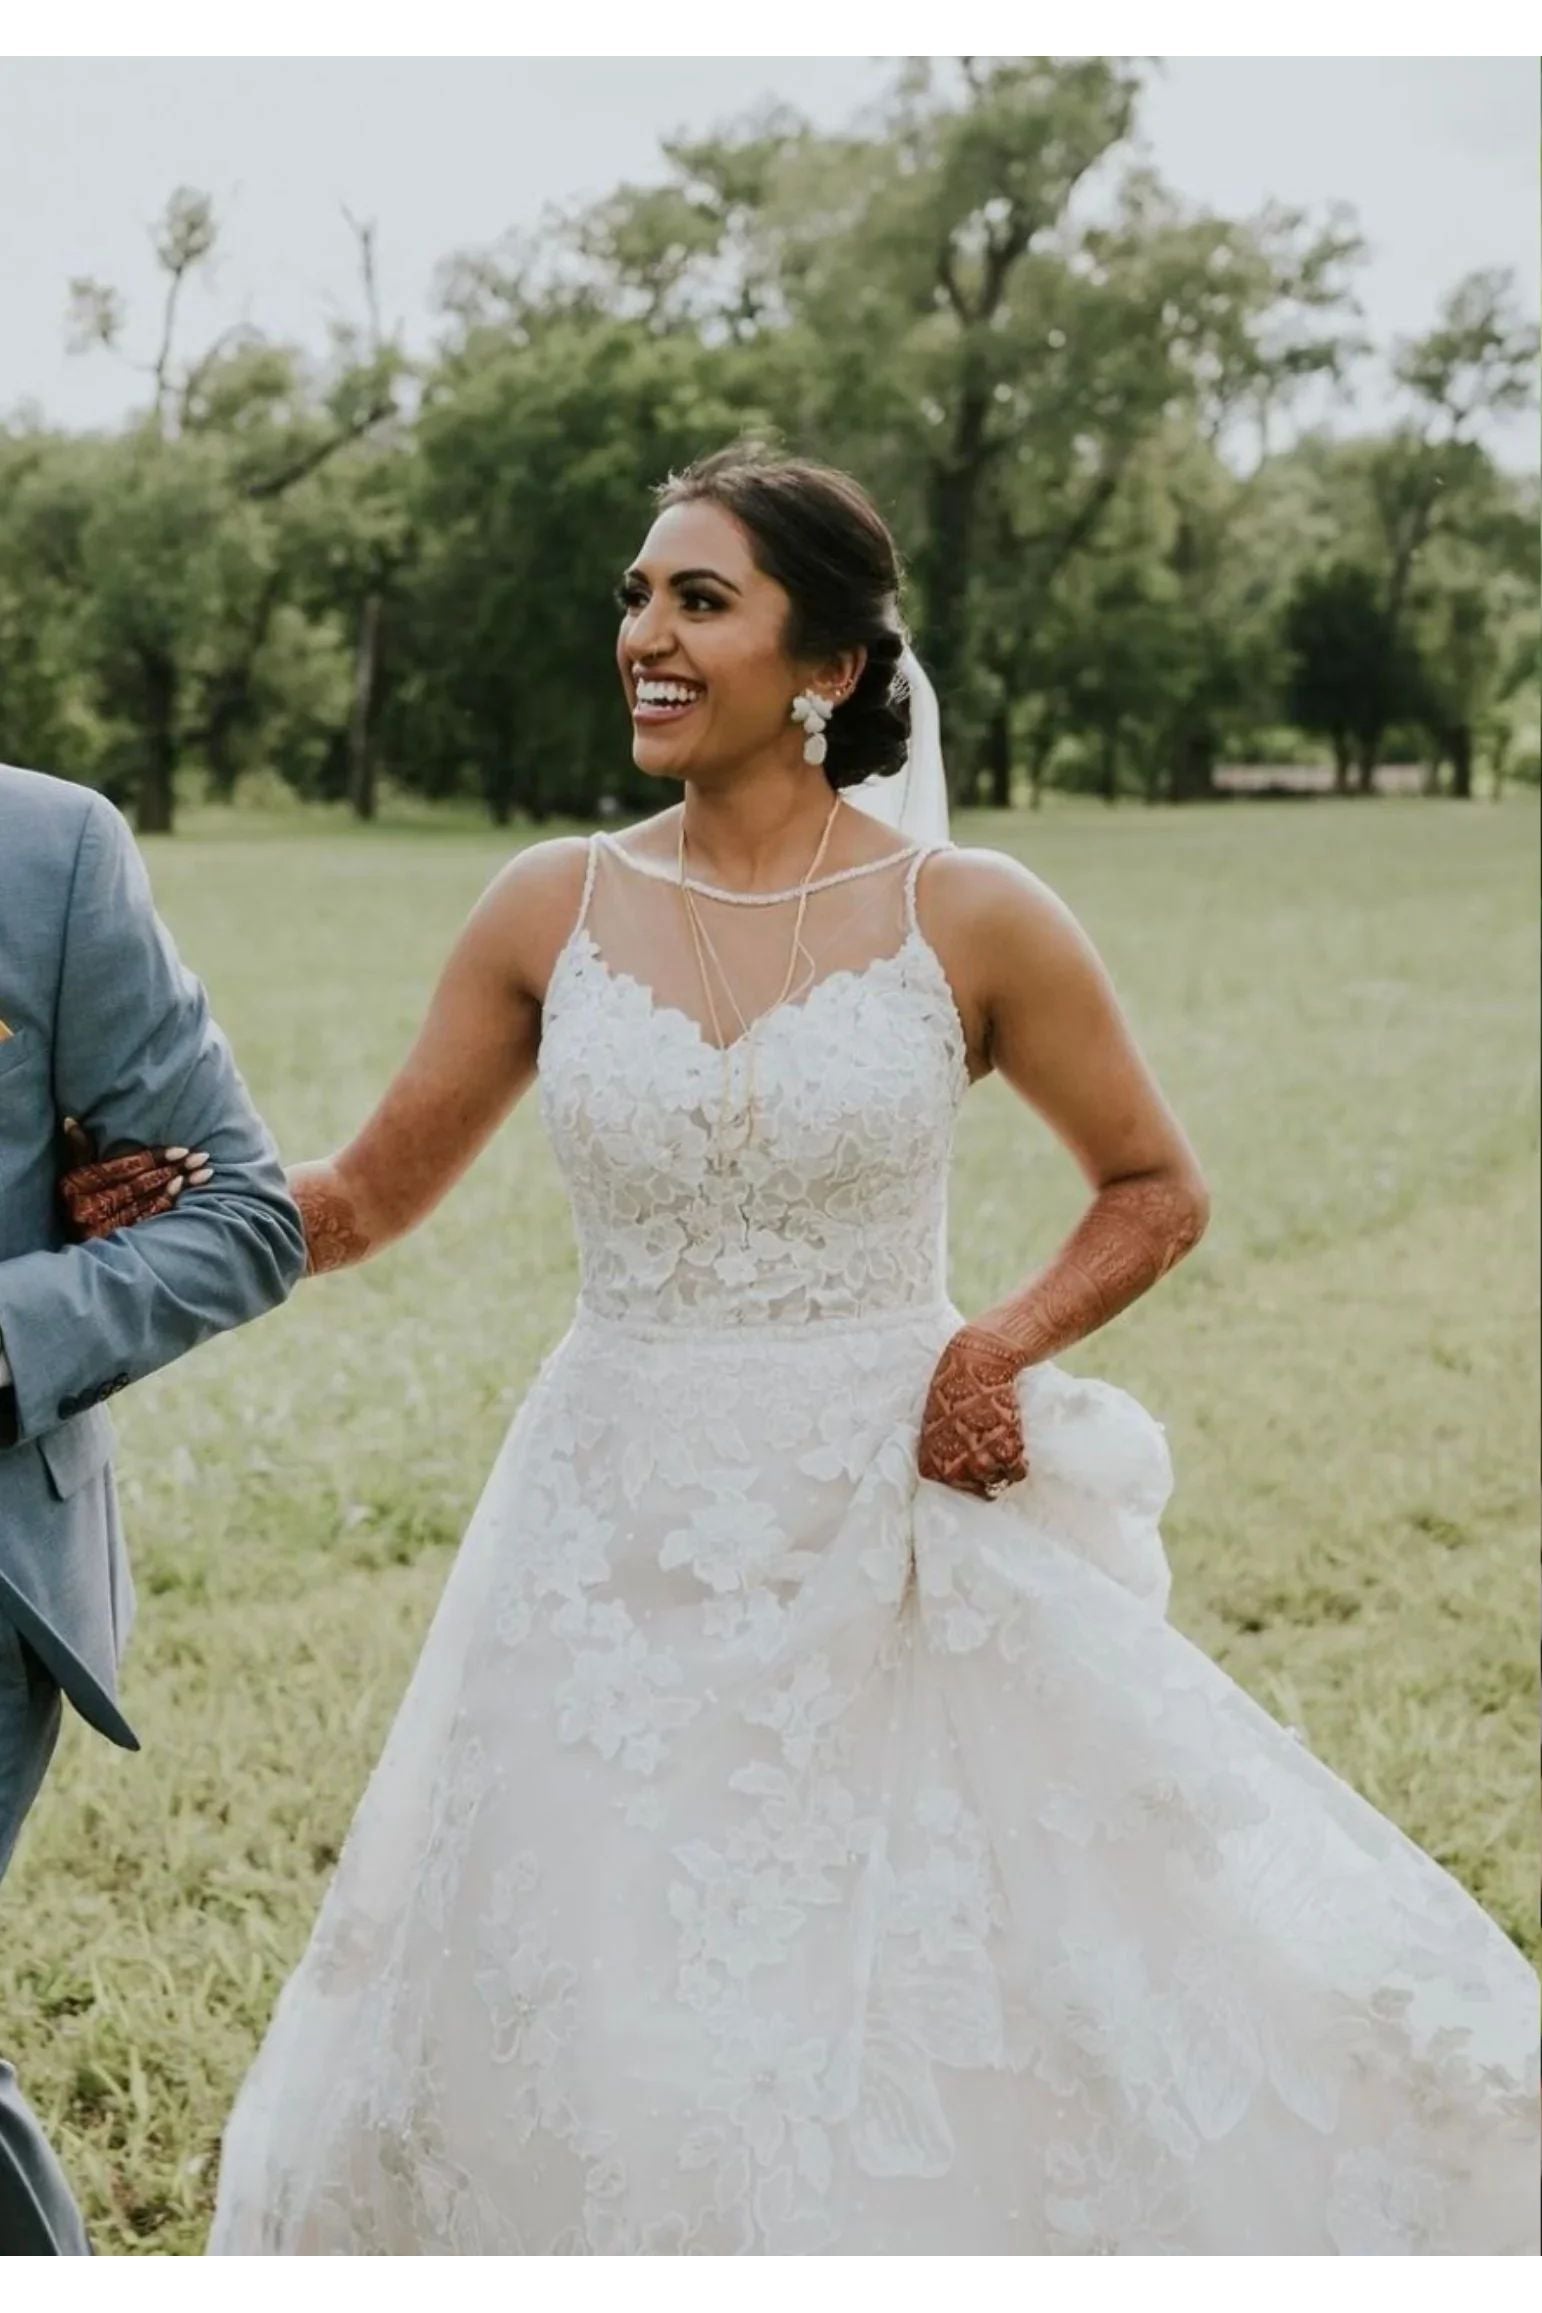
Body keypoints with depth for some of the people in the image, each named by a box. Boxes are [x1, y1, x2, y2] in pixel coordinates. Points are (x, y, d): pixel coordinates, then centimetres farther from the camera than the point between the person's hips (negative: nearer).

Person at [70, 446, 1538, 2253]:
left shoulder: (969, 919, -6)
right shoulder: (554, 910, 0)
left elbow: (1156, 1190, 6)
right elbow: (366, 1195, 8)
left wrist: (1010, 1341, -11)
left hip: (895, 1556, -2)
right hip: (624, 1563, 2)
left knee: (990, 2044, 3)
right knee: (598, 2074, 9)